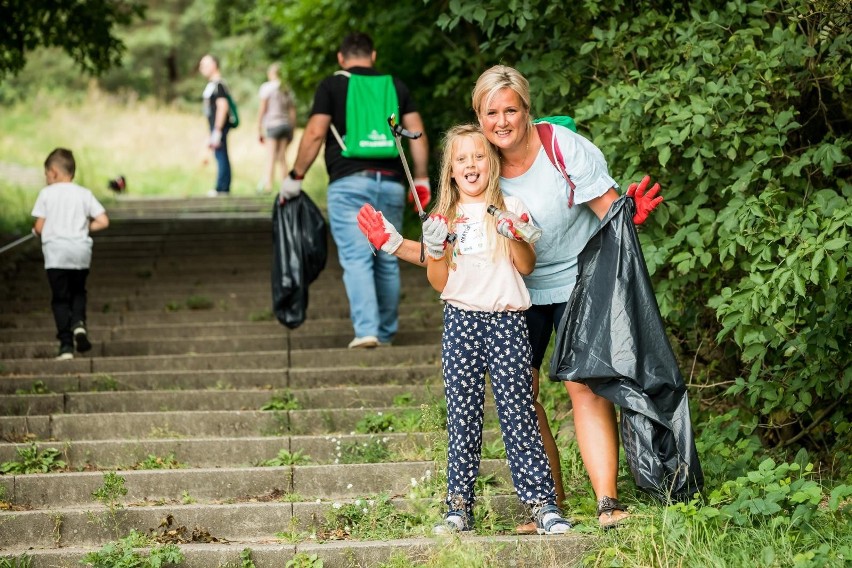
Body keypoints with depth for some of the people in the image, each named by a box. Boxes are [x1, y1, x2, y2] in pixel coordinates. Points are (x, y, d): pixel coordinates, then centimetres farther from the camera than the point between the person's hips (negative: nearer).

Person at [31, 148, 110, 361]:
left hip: (56, 253, -2)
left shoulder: (47, 194, 0)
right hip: (81, 251, 2)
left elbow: (39, 228, -2)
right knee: (78, 292, 22)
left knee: (60, 298, 5)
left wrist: (36, 231, 20)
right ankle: (79, 323, -7)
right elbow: (103, 222, 1)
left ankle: (66, 345, -2)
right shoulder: (84, 194, 7)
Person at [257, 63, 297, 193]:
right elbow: (292, 112, 12)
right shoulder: (287, 89, 12)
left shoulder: (267, 87, -1)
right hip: (286, 124, 4)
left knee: (271, 157, -7)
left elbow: (262, 109, -4)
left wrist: (259, 130, -1)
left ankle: (268, 185, -14)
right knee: (282, 157, 7)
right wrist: (292, 131, 17)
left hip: (272, 124, -4)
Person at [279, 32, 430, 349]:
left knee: (356, 259, -7)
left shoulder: (331, 86, 5)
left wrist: (295, 177, 2)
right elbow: (417, 134, 10)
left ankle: (366, 330, -19)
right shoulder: (396, 86, 15)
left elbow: (315, 134, -4)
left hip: (349, 183, -3)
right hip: (391, 183, 3)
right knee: (388, 260, 10)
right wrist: (421, 179, 14)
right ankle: (386, 333, 17)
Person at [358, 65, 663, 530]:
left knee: (585, 385, -16)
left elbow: (609, 207, -14)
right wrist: (395, 245, -9)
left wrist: (632, 213, -37)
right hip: (517, 294, 4)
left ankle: (607, 503, -18)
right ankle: (550, 502, 9)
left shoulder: (563, 146, -15)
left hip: (575, 282, -4)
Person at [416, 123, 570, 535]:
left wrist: (514, 236, -15)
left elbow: (527, 266, 2)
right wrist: (435, 250, -7)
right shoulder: (445, 219, 11)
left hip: (507, 320, -2)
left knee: (517, 411, -6)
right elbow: (438, 283, 10)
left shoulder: (510, 208, 6)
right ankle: (459, 505, 3)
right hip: (460, 320, 2)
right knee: (463, 415, 0)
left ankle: (542, 501, -4)